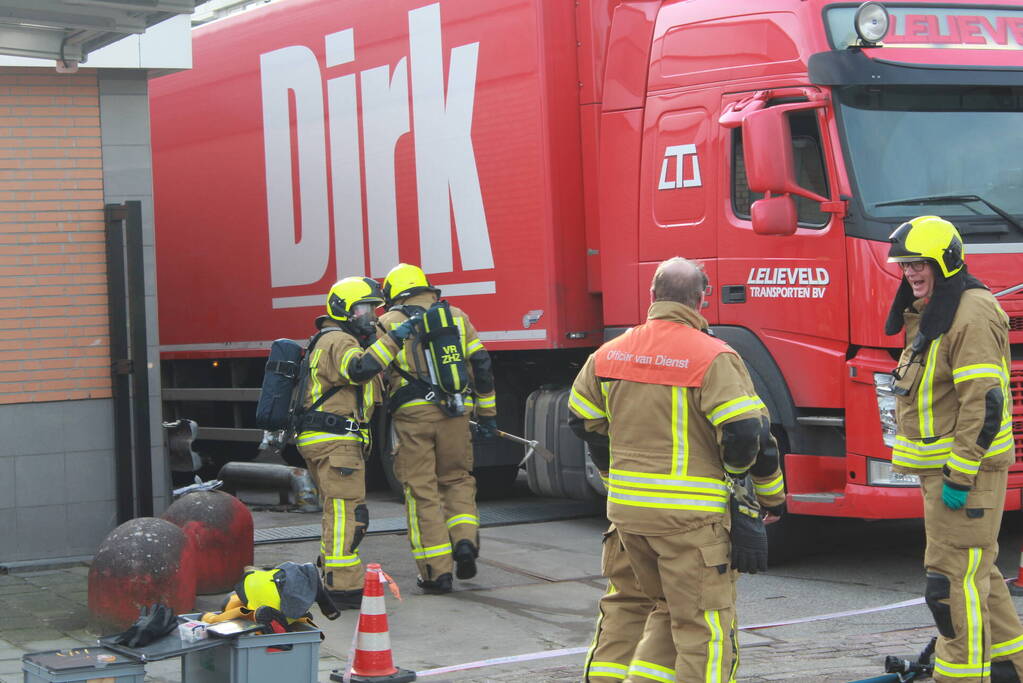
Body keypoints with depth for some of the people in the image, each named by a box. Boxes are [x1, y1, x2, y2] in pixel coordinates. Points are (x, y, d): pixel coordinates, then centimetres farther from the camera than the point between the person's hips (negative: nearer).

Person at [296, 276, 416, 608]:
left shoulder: (339, 341, 24)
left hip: (323, 442, 11)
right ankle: (344, 588, -17)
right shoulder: (338, 341, -11)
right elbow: (359, 369, -31)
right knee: (348, 512, -13)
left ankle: (329, 576, 31)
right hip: (335, 441, -11)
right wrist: (392, 340, -31)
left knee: (338, 512, 21)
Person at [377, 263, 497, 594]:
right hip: (455, 415, 2)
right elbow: (481, 365, 10)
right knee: (457, 479, 20)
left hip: (412, 416, -2)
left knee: (421, 491, 3)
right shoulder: (457, 317, 12)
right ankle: (465, 539, -3)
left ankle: (436, 571, 1)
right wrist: (487, 413, 15)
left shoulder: (388, 323, 5)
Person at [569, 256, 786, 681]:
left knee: (667, 608, 23)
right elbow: (748, 432, -16)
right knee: (704, 628, 0)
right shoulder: (713, 358, -11)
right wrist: (772, 495, 1)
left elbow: (584, 421, 19)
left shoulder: (609, 354, 8)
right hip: (691, 514, -6)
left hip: (626, 509, 6)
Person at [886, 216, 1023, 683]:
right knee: (974, 571, 17)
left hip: (968, 469, -11)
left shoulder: (973, 315, -17)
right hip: (943, 466, 11)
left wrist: (959, 476, -23)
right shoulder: (931, 315, 16)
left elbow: (985, 403, -23)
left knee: (953, 577, -10)